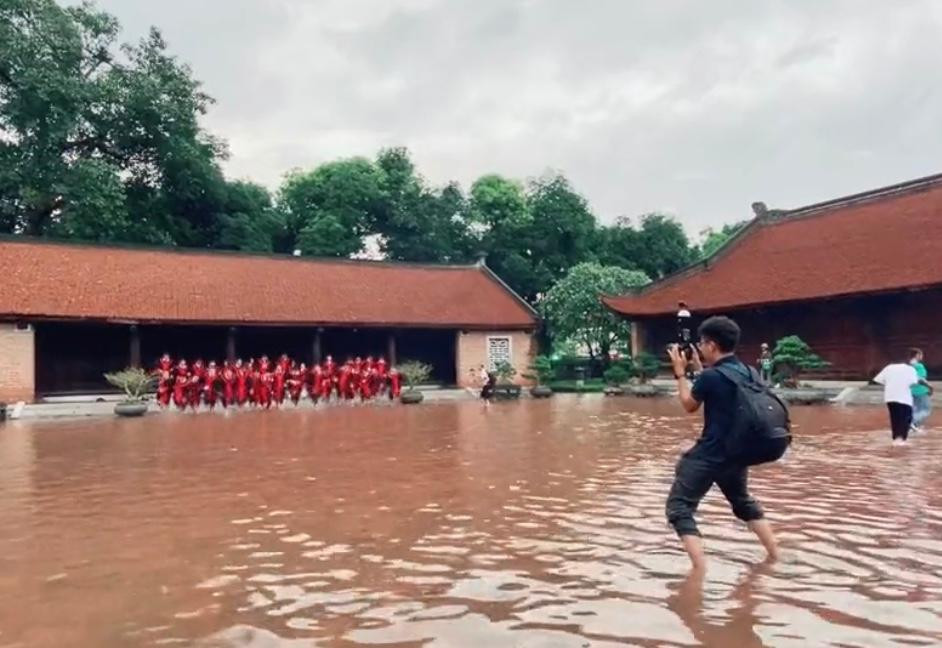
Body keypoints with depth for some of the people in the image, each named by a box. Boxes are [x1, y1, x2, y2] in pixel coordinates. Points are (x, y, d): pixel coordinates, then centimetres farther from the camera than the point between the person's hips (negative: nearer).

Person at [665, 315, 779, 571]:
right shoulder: (745, 372, 3)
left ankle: (701, 570, -12)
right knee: (743, 502, 31)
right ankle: (775, 555, 33)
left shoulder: (710, 377, -20)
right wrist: (698, 368, 19)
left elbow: (689, 405, -2)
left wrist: (680, 372, 6)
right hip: (738, 453, 8)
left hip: (708, 456, -8)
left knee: (679, 507, -1)